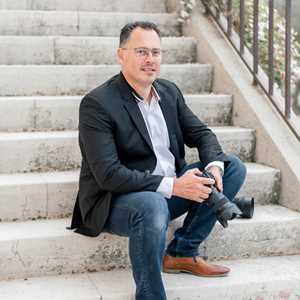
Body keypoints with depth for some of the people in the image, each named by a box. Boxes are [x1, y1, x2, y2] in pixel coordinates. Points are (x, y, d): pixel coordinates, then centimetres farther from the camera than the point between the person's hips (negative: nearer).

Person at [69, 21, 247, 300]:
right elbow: (108, 174, -23)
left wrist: (214, 164, -13)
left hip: (171, 188, 8)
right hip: (117, 201, -8)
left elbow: (201, 133, 11)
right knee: (153, 205, -40)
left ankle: (182, 253, 0)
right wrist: (171, 186, -28)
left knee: (234, 167, 1)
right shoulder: (97, 104, -16)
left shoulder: (169, 91, 6)